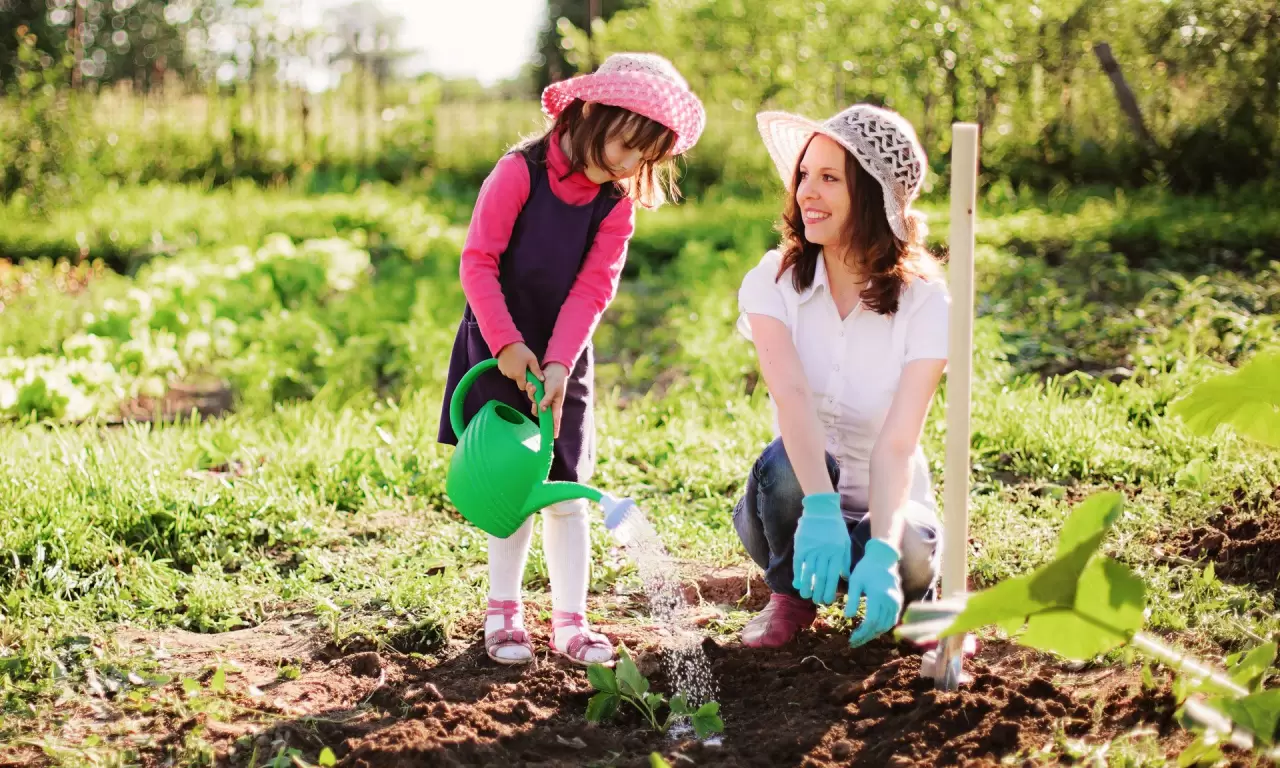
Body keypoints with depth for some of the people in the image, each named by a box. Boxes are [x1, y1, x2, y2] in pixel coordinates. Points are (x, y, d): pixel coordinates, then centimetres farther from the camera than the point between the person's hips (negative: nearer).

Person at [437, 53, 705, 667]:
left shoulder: (617, 205, -2)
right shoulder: (520, 172, -14)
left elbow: (591, 292, -9)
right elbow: (477, 261, -16)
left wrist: (558, 366, -20)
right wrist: (507, 344, -21)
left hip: (564, 357, 3)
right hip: (498, 351, -3)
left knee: (566, 488, 4)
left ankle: (570, 620, 11)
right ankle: (503, 611, 14)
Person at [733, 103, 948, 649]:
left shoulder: (924, 303, -14)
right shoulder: (773, 281, -10)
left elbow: (897, 443, -24)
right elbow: (791, 395, -28)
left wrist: (882, 553, -41)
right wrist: (820, 508, -45)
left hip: (884, 505, -1)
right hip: (799, 502, 1)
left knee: (905, 557, -35)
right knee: (785, 461, -33)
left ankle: (915, 586, 4)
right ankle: (790, 598, -4)